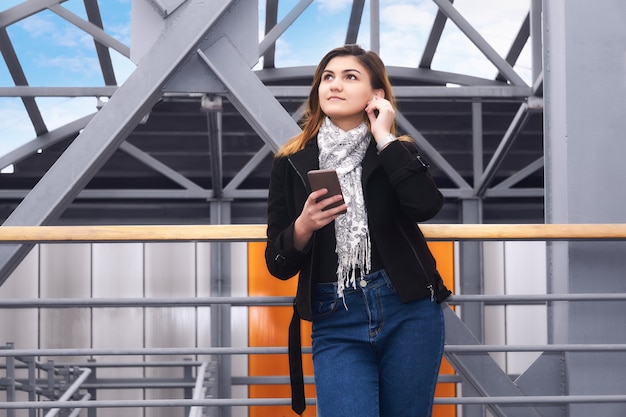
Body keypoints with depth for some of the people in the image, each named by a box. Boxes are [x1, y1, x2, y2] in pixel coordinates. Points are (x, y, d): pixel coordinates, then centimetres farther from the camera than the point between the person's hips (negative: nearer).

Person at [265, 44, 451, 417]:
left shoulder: (398, 152, 5)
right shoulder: (292, 163, 5)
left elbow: (427, 205, -18)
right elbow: (278, 264, 5)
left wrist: (384, 136, -10)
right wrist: (303, 226, -15)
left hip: (409, 312, 0)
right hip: (336, 323, 0)